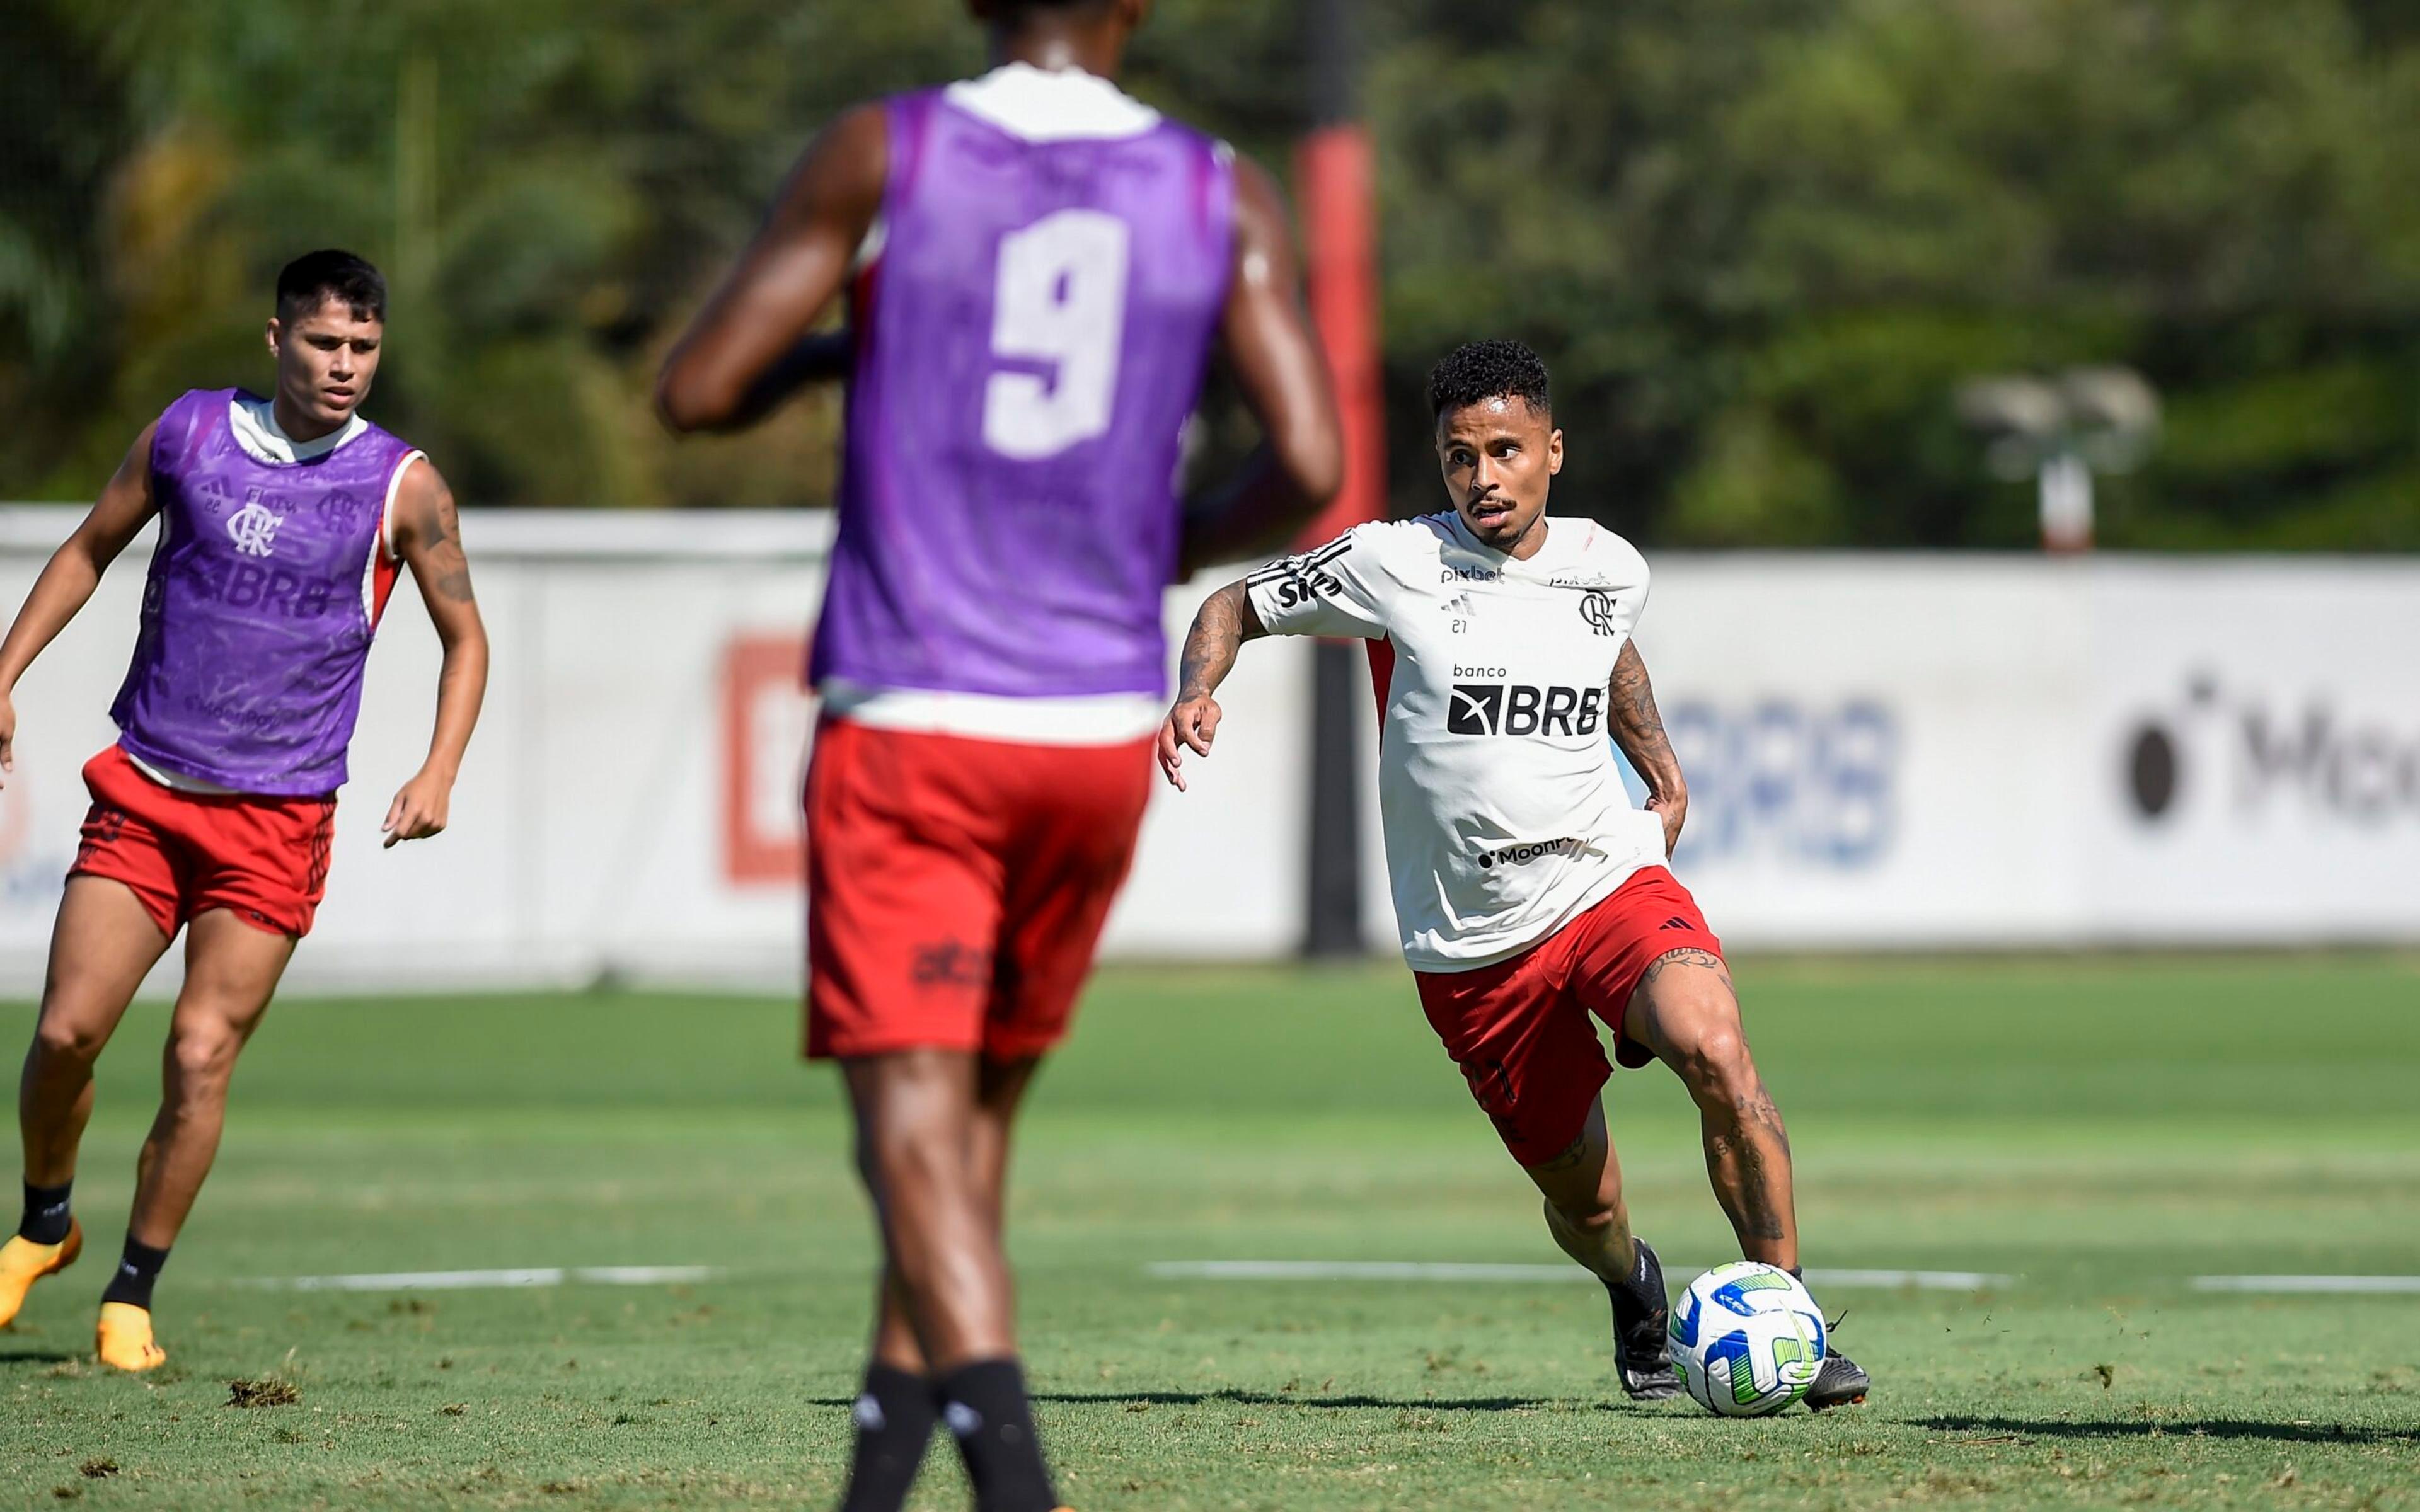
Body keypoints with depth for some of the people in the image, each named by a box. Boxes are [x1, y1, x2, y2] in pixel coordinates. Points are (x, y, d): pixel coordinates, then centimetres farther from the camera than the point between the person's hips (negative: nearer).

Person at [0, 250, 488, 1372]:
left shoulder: (401, 486, -3)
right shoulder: (187, 434, 1)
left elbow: (464, 637, 6)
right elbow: (92, 547, 16)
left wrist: (439, 770, -8)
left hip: (279, 818, -2)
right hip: (143, 793, 2)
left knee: (200, 1058, -8)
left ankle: (132, 1297, 8)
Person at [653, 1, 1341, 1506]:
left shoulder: (881, 155, -2)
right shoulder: (1225, 198, 4)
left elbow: (696, 394, -2)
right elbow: (1309, 467, -5)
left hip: (908, 725, -3)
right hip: (1103, 728, 3)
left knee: (916, 1123, -10)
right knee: (979, 1109, 20)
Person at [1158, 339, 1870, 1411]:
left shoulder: (1608, 568, 4)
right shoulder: (1392, 566, -7)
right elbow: (1234, 607, 5)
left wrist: (1666, 780, 25)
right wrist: (1197, 693, -14)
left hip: (1612, 884, 1)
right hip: (1471, 948, -1)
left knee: (1713, 1051, -30)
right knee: (1581, 1199, 6)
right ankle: (1634, 1292, 44)